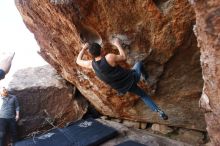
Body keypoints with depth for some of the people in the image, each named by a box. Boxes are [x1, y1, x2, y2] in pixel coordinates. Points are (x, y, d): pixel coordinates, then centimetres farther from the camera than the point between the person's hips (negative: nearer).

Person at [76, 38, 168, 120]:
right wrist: (118, 44, 2)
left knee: (143, 95, 34)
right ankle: (145, 76, 59)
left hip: (122, 89, 3)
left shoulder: (91, 64, -14)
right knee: (139, 64, 32)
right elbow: (124, 57, -8)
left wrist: (83, 48, 19)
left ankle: (157, 110, 31)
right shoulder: (110, 57, -29)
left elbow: (78, 61, 7)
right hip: (131, 78, -3)